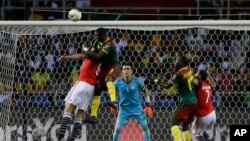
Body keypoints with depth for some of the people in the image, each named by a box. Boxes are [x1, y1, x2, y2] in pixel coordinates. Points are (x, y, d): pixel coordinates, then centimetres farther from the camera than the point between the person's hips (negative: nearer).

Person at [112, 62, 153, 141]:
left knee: (145, 126, 0)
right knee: (117, 129, -5)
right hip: (124, 108, 0)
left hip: (137, 107, 0)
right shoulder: (118, 82, -14)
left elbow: (145, 91, 2)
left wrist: (148, 105, 0)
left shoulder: (136, 81, -15)